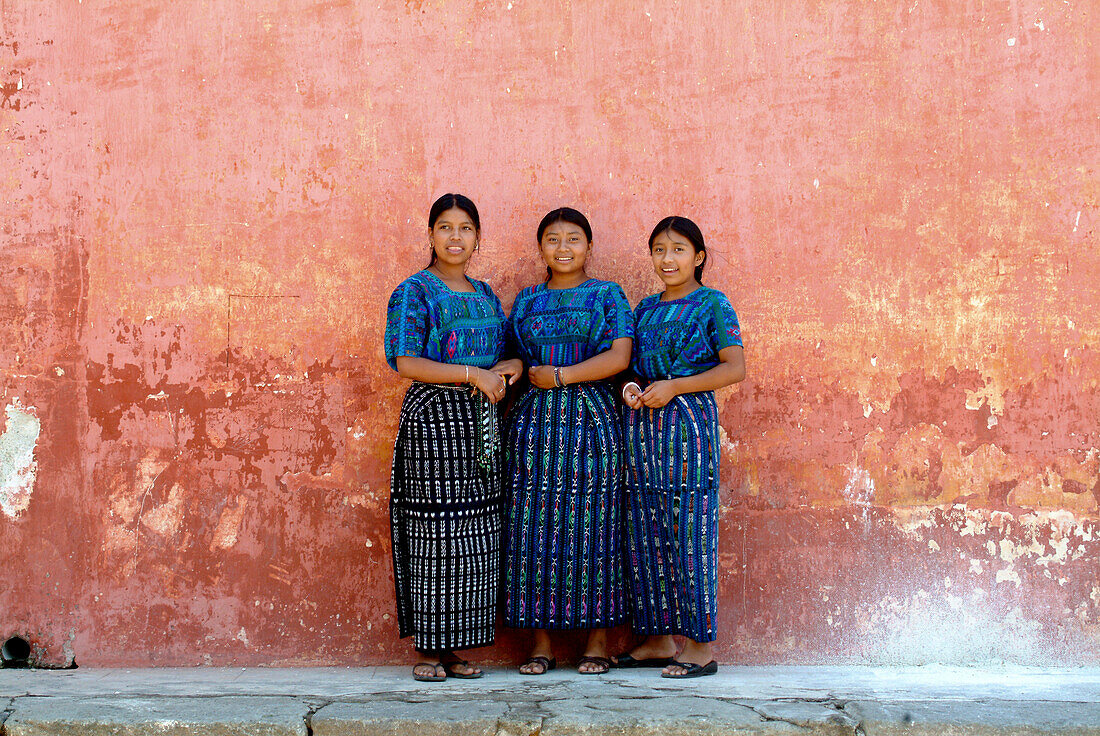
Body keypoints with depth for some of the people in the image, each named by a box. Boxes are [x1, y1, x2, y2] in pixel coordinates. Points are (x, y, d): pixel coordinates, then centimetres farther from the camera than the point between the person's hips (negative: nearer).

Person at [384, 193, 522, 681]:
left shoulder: (484, 294, 17)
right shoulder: (415, 291, -3)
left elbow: (501, 353, 21)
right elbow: (405, 363, -13)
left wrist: (510, 367, -3)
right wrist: (472, 374, -18)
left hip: (479, 421, 6)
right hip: (433, 416, -6)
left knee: (476, 538, 5)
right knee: (435, 534, -5)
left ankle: (454, 649, 12)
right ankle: (428, 650, 4)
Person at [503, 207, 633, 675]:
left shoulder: (608, 296, 6)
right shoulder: (526, 301, 15)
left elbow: (619, 357, -6)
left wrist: (559, 375, -10)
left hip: (590, 421, -2)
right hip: (535, 421, 3)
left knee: (592, 525, -2)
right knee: (535, 527, -1)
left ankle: (597, 641, 5)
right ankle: (541, 642, 6)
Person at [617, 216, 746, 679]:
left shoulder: (712, 304, -1)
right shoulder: (646, 307, 17)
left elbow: (735, 367, -8)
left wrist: (673, 387, -14)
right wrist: (630, 387, 0)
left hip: (688, 419, -6)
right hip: (641, 422, 6)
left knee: (689, 534, -7)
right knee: (645, 533, 6)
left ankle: (701, 645, -1)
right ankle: (658, 638, 14)